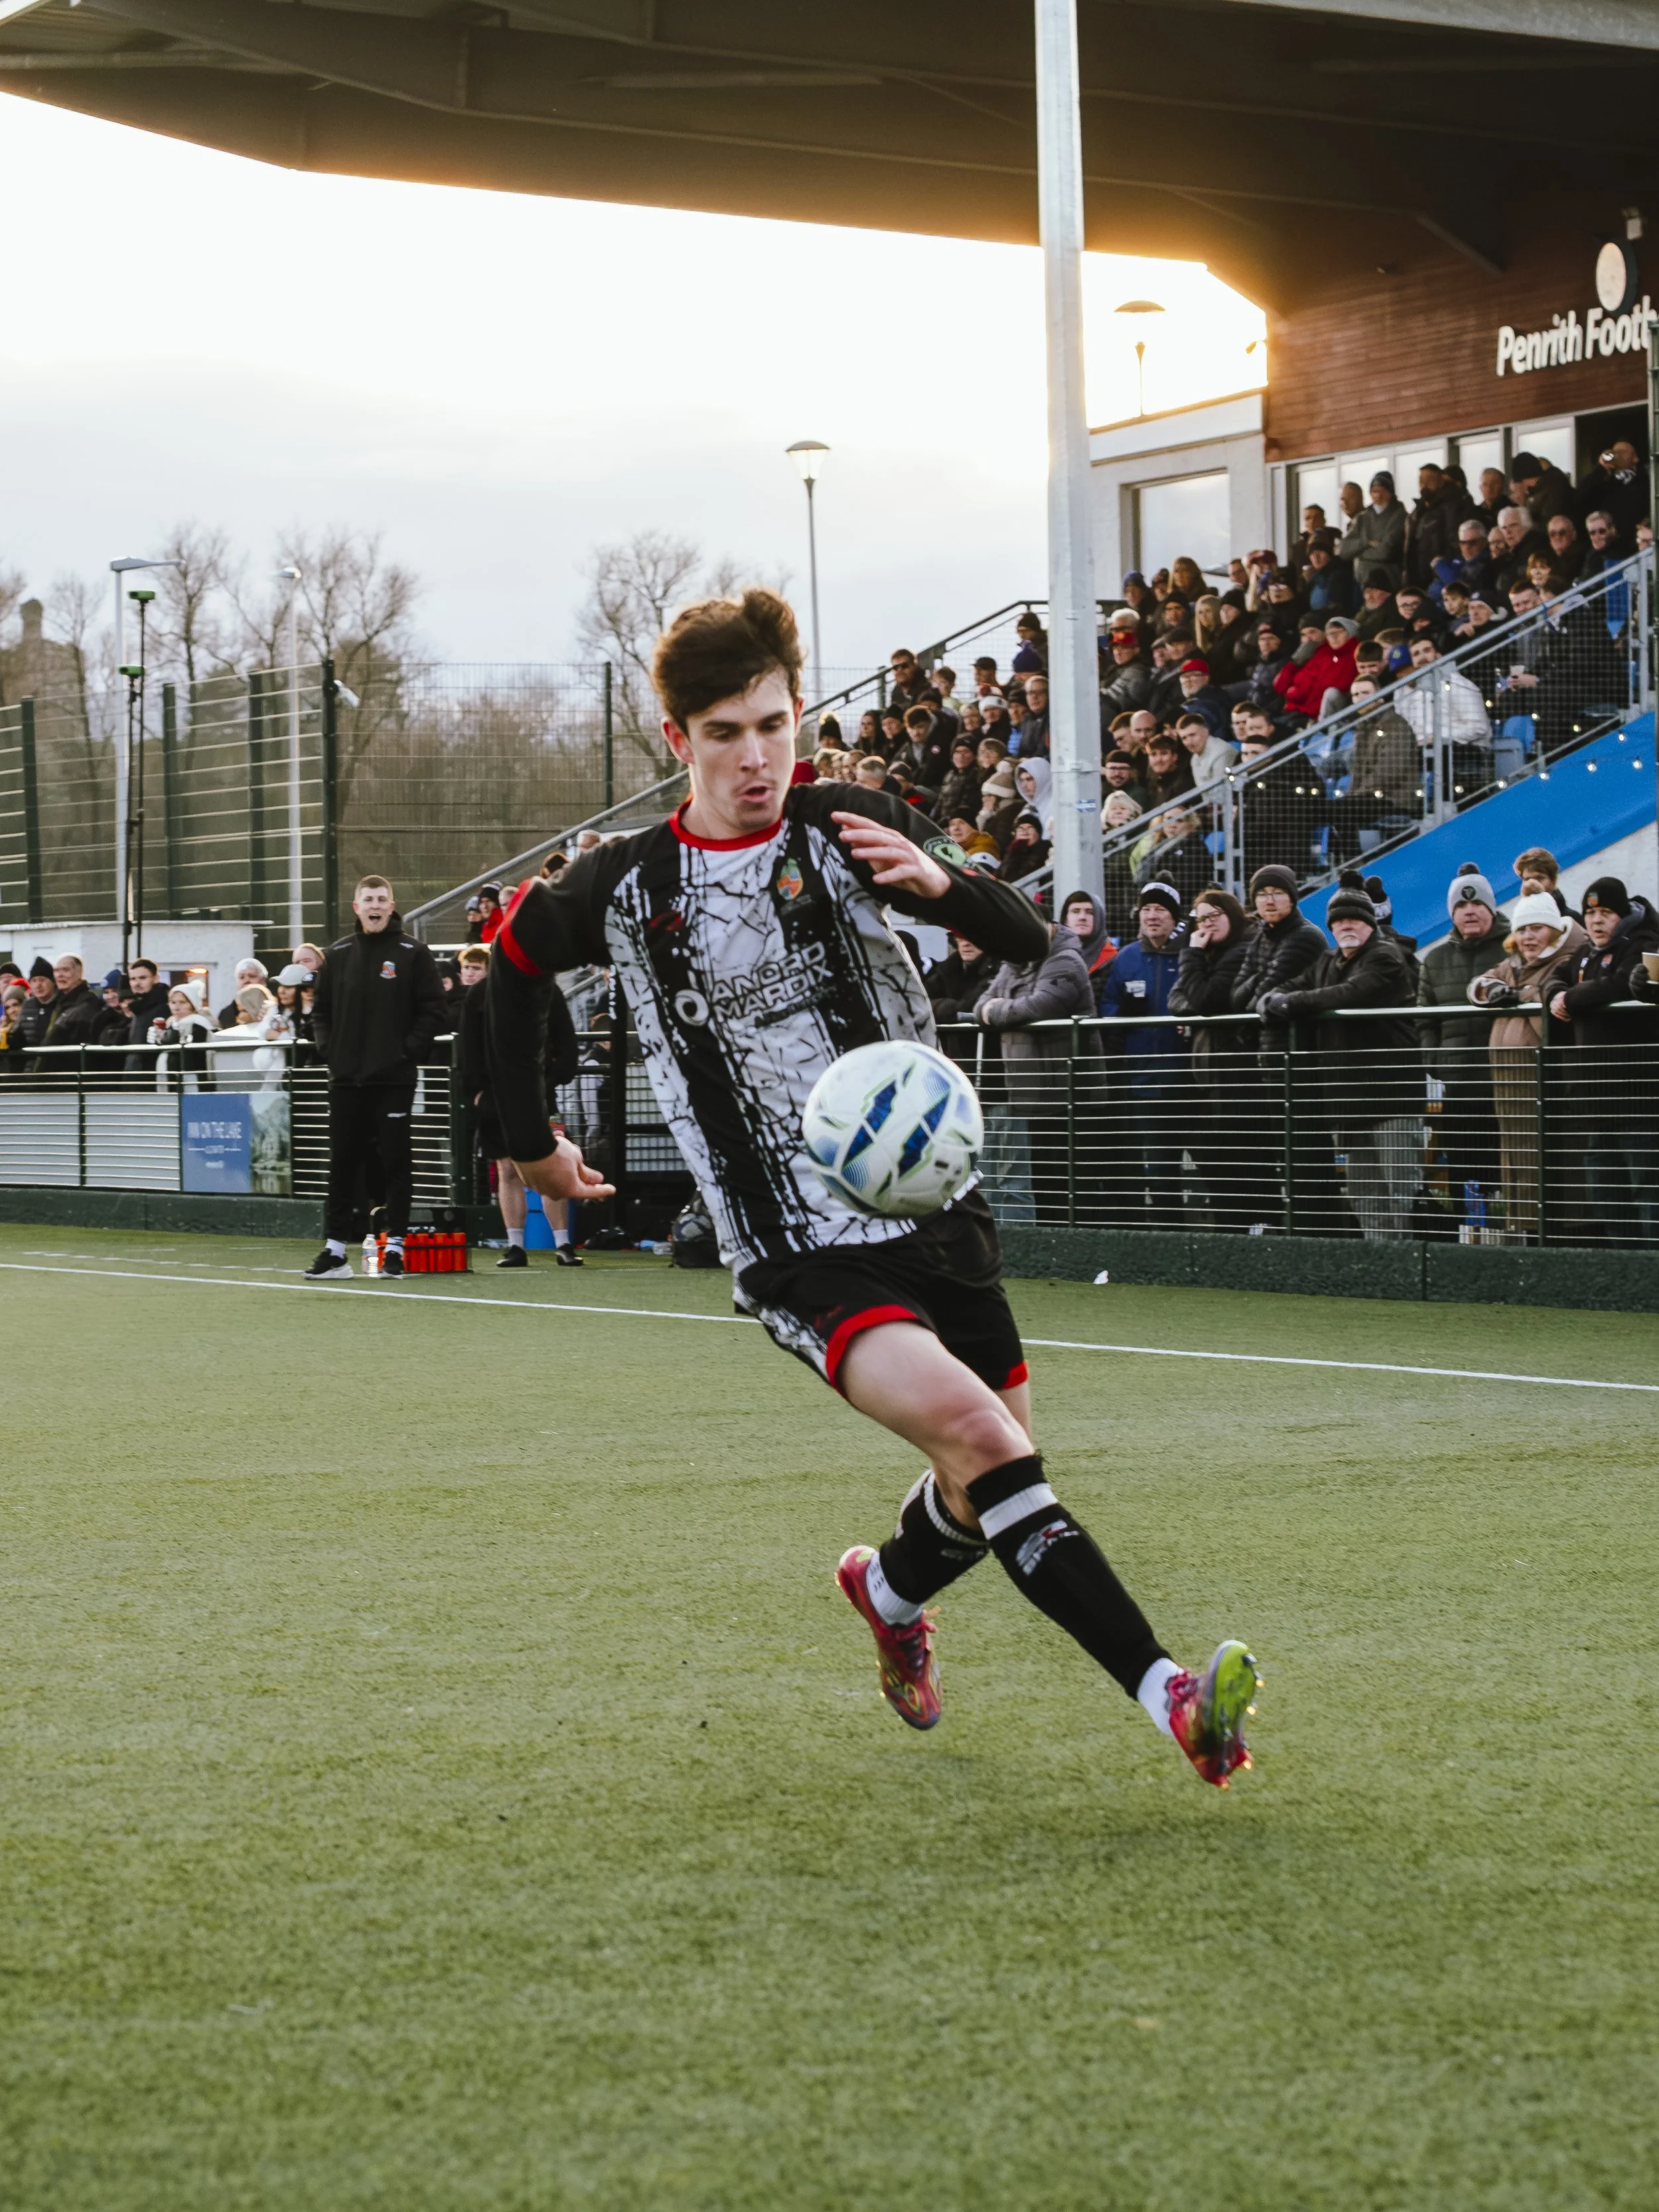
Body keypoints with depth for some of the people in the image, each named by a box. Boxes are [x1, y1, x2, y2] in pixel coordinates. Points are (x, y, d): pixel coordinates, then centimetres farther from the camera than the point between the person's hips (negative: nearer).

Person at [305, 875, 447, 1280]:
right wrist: (328, 1048, 3)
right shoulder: (339, 954, 11)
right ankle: (335, 1248, 8)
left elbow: (432, 1010, -1)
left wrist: (410, 1051, -9)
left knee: (396, 1163, 0)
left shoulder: (413, 953, 0)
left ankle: (395, 1246, 6)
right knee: (343, 1164, 5)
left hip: (394, 1079, -3)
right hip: (345, 1079, 3)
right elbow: (320, 1008, 17)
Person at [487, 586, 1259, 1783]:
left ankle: (890, 1589, 49)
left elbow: (1032, 940, -7)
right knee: (970, 1426, -26)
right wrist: (530, 1134, 21)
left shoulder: (851, 829, 0)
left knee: (995, 1482, 12)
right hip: (800, 1255, -3)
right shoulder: (628, 887, -1)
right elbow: (515, 957, 20)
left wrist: (945, 884, -28)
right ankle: (1168, 1693, -32)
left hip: (935, 1207, 4)